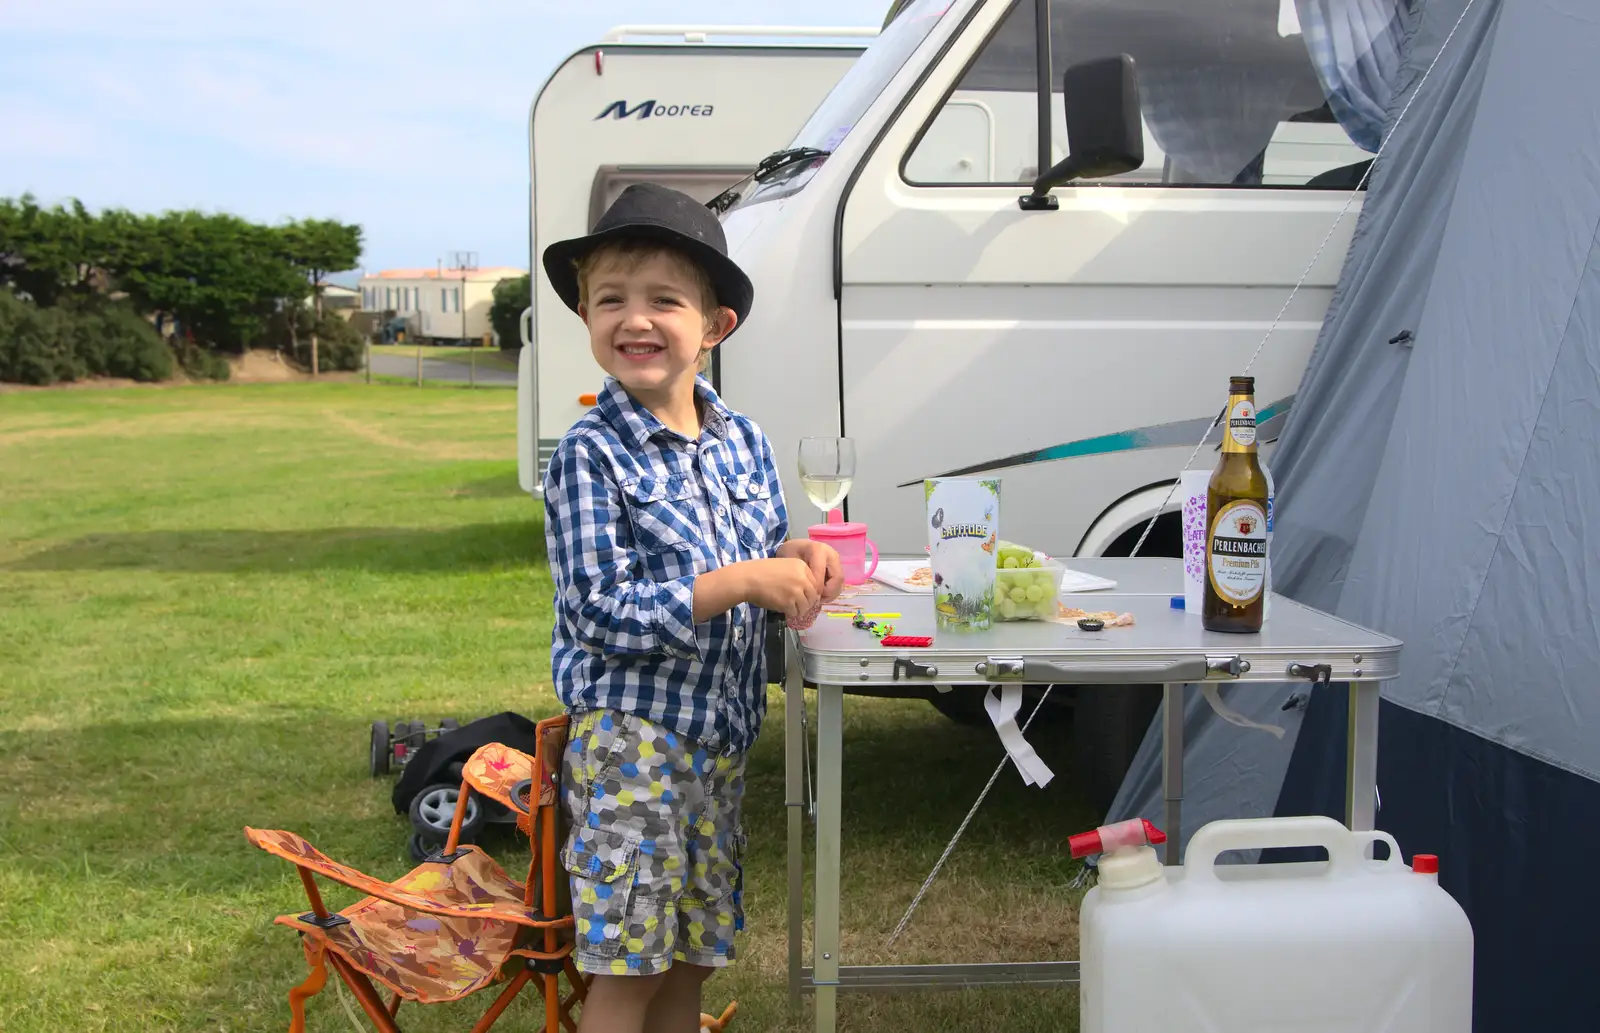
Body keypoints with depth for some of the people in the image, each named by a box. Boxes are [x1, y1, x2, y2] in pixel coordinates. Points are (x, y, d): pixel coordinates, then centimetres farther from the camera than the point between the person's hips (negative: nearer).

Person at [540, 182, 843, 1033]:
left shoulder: (745, 443, 5)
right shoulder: (591, 455, -13)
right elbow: (602, 614, -19)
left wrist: (794, 564, -6)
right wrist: (743, 581, -22)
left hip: (720, 733, 6)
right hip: (630, 737, -6)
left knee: (697, 951, 17)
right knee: (628, 962, 0)